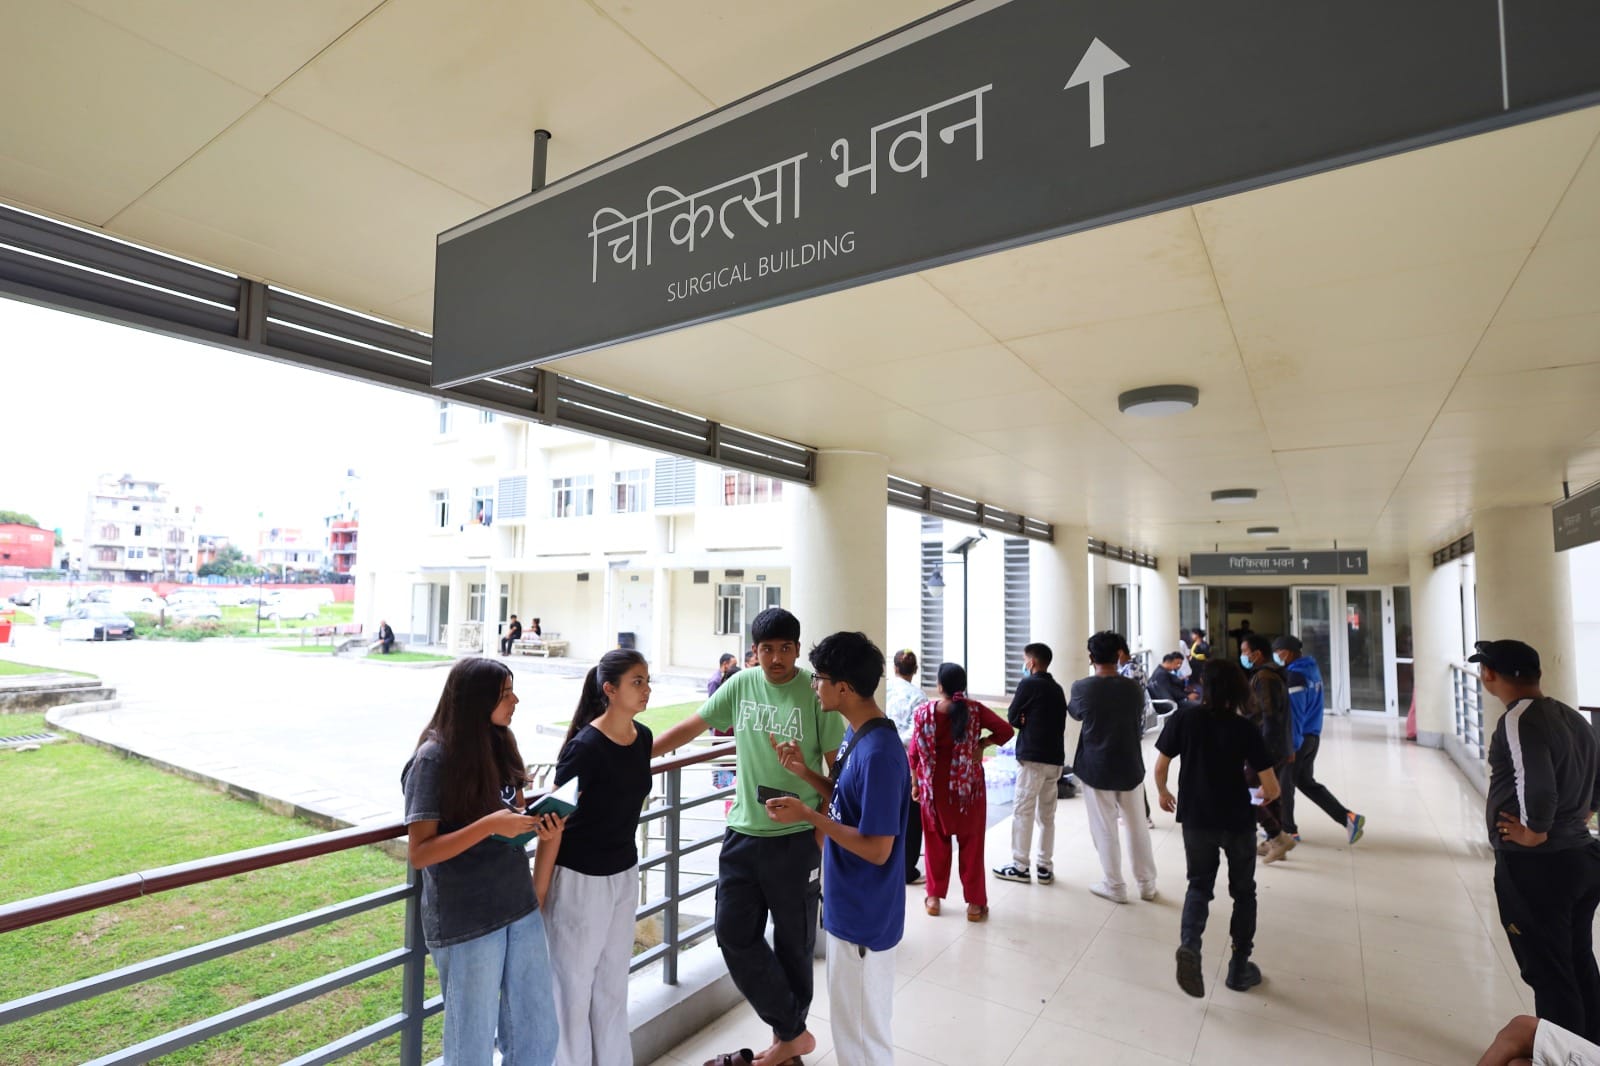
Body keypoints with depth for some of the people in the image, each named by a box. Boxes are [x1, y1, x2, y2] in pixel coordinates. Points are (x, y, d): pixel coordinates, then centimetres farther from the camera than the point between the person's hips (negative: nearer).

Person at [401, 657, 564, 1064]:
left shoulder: (500, 745, 4)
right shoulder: (433, 759, -15)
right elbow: (418, 854, -17)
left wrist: (542, 823, -7)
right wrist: (489, 825, -27)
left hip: (520, 910, 6)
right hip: (465, 924, -6)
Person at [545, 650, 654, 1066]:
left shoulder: (643, 737, -2)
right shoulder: (585, 746, -22)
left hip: (625, 875, 7)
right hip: (580, 878, -7)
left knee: (614, 983, 21)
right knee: (573, 986, 11)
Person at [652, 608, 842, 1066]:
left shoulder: (815, 693, -11)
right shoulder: (741, 684, 0)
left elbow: (838, 767, -6)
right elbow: (691, 727, 8)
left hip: (797, 838, -4)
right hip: (743, 832, 4)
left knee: (793, 942, 11)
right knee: (734, 934, 7)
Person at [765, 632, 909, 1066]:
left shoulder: (878, 752, -30)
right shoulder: (855, 733, 1)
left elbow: (877, 849, -27)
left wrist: (808, 815, -23)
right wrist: (807, 773, -2)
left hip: (865, 915, -9)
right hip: (848, 905, 9)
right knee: (851, 1020, 26)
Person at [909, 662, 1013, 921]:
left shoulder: (924, 712, -10)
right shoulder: (974, 710, -10)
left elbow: (915, 753, -5)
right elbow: (1006, 730, -16)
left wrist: (916, 783, 6)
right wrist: (983, 743, -3)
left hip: (935, 787, 1)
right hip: (968, 787, 0)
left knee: (936, 843, 15)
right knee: (971, 844, 11)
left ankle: (934, 897, 25)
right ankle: (975, 903, 19)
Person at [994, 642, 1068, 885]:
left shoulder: (1028, 684, -8)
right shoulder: (1057, 688, 14)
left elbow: (1011, 717, -3)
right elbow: (1058, 721, 13)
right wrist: (1031, 722, 0)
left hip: (1032, 757, -7)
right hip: (1055, 757, 7)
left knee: (1022, 812, -1)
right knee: (1046, 814, 12)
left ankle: (1019, 867, 2)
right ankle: (1045, 867, 15)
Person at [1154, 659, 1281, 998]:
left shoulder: (1183, 718, -9)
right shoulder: (1245, 730, -11)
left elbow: (1159, 768, -5)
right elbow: (1272, 789, -8)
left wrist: (1163, 793, 15)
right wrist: (1261, 795, 16)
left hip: (1196, 820, 1)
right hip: (1238, 821, 0)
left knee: (1199, 886, 16)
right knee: (1243, 892, 20)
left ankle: (1189, 945, -9)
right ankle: (1239, 968, 25)